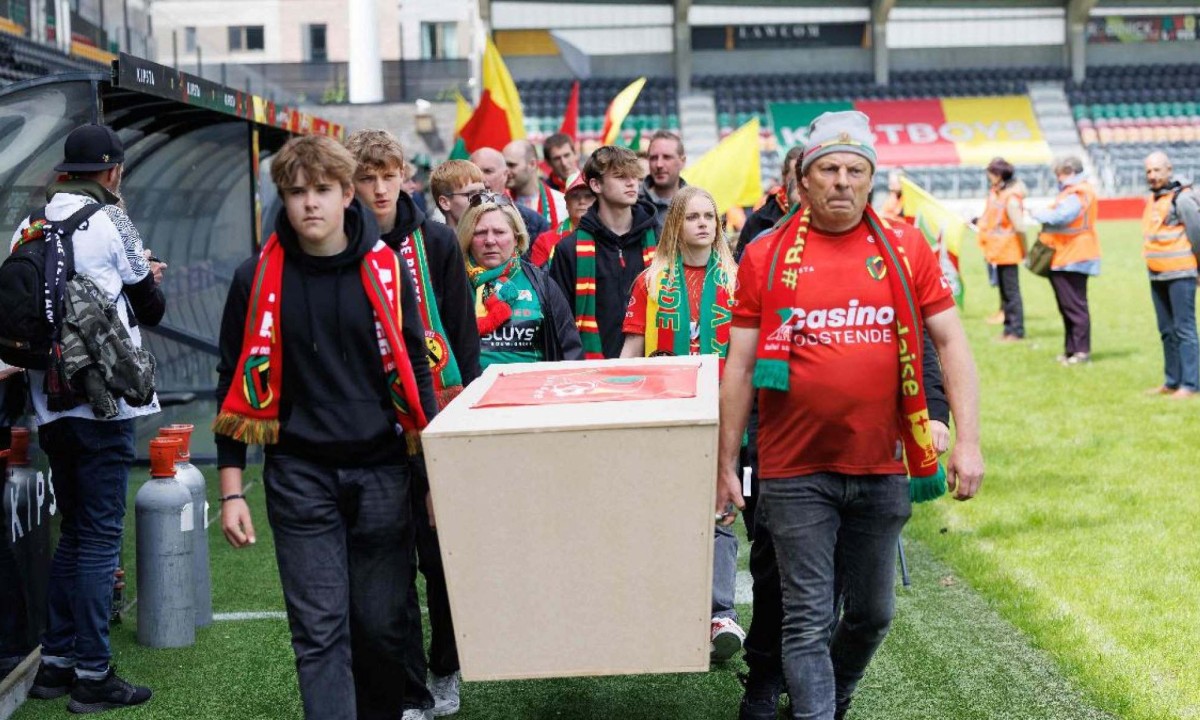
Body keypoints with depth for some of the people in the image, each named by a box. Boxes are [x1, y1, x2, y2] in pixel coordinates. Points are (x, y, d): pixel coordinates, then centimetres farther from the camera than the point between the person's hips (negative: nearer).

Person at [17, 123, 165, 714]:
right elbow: (149, 309, -1)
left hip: (50, 400, 6)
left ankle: (55, 661, 20)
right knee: (100, 536, -2)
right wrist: (150, 283, 22)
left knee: (73, 532, 17)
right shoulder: (110, 222, -8)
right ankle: (92, 675, 0)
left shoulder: (29, 227, 8)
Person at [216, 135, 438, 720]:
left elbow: (415, 371, 8)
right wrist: (231, 491, 0)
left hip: (381, 469, 1)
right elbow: (237, 386, 4)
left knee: (382, 622, 7)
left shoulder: (386, 270, 1)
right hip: (299, 475, -1)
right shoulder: (258, 280, -1)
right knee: (319, 628, -3)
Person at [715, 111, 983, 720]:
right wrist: (726, 465, 2)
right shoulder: (766, 257, 0)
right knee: (809, 623, -3)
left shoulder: (906, 250, 3)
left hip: (881, 470, 2)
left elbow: (951, 343, 4)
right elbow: (739, 366, 2)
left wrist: (968, 440, -5)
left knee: (872, 615, 15)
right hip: (796, 473, -2)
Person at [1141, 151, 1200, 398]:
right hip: (1157, 276, 9)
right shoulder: (1152, 199, 14)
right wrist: (1152, 266, 17)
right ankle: (1172, 382, 20)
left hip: (1180, 275, -9)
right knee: (1167, 331, 13)